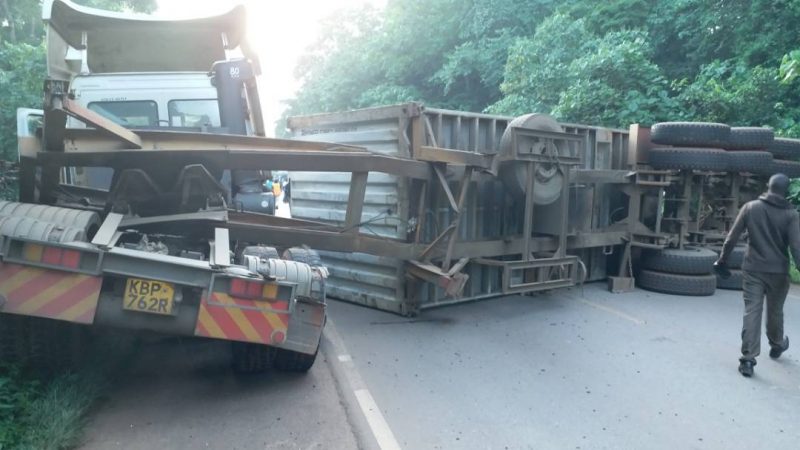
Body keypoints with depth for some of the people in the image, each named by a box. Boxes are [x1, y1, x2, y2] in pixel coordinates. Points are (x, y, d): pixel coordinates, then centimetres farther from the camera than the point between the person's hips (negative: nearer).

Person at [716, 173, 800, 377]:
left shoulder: (750, 207, -1)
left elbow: (732, 237, -1)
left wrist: (722, 260, 8)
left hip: (753, 269, 0)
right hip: (778, 272, 0)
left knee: (751, 311, -1)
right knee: (775, 311, 19)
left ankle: (748, 359, -6)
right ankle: (777, 345, 44)